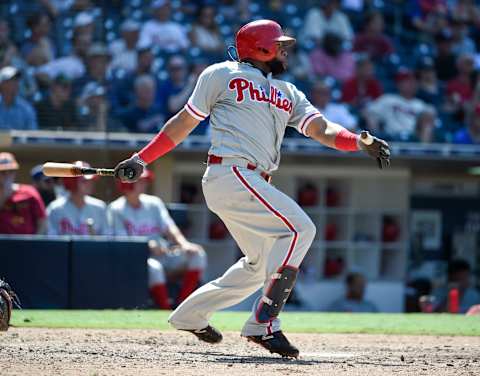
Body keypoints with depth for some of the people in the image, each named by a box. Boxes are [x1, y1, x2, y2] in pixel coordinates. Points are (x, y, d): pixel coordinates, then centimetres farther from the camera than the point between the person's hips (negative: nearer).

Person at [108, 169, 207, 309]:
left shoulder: (154, 203, 17)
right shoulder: (116, 209, 1)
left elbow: (169, 228, 6)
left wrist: (183, 244, -16)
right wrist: (149, 246, -25)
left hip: (163, 256, 6)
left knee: (197, 254, -16)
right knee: (153, 266, -38)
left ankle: (181, 305, -23)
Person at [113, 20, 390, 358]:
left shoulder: (289, 93, 21)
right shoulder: (222, 75, 4)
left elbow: (321, 129, 8)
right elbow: (185, 121, 7)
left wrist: (361, 142, -11)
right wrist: (142, 159, 5)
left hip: (253, 184, 8)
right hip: (228, 174, -8)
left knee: (262, 264, 15)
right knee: (299, 228, -20)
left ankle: (191, 314, 31)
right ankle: (263, 324, -22)